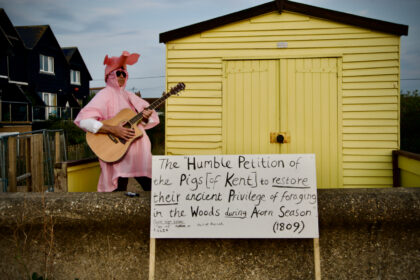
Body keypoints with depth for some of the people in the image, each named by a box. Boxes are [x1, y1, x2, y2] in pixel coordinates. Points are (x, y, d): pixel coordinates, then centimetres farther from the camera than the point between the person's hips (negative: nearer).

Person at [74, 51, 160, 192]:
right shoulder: (105, 94, -3)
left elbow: (154, 118, 18)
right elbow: (83, 120, -16)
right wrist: (112, 129, -23)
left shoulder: (130, 96, 18)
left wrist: (146, 116, -6)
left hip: (139, 152, 6)